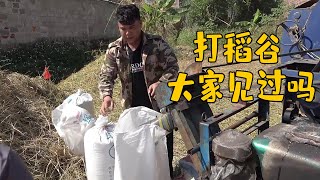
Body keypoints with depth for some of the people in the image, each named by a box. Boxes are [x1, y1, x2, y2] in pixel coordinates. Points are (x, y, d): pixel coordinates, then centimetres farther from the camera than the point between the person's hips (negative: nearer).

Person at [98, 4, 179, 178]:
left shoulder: (157, 43, -12)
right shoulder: (114, 50, -4)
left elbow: (173, 67, -9)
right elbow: (106, 76, -3)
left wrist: (160, 82, -26)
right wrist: (106, 96, -23)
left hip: (159, 105, -2)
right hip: (133, 109, 3)